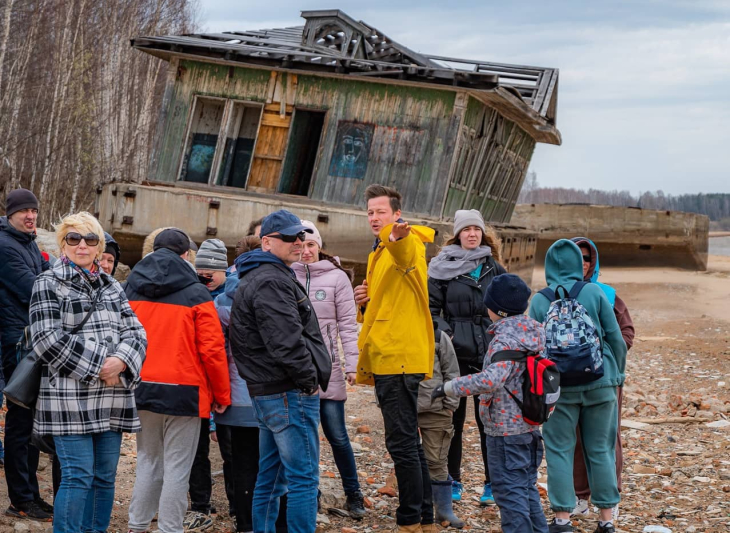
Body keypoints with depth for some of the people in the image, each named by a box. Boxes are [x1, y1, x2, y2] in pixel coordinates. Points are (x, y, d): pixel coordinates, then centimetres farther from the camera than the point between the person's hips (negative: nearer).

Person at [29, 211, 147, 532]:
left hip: (112, 398, 5)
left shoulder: (111, 286, 18)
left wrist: (119, 362, -11)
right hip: (70, 397, -5)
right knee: (78, 476, -9)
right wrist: (98, 367, -12)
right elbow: (48, 340, -9)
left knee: (105, 477, 6)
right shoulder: (48, 284, 1)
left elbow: (135, 331, 11)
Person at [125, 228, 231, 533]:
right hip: (183, 391, -5)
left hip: (143, 388, 5)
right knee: (177, 467, 1)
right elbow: (212, 348, -10)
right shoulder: (196, 294, -6)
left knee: (148, 461, 16)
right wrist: (222, 395, 0)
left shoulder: (133, 290, 6)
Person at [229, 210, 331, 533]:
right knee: (304, 479, -8)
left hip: (265, 393, 11)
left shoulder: (254, 279, 19)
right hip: (291, 393, -11)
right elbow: (286, 341, -24)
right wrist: (309, 379, -13)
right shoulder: (271, 281, -15)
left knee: (271, 479, 15)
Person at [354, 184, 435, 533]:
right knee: (408, 442, 14)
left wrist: (396, 236, -60)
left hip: (399, 360, -10)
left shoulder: (407, 244, -8)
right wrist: (365, 304, 7)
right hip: (387, 360, 10)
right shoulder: (379, 254, 22)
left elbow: (404, 252, -37)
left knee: (402, 443, -10)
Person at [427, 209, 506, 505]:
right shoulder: (442, 268, 1)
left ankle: (492, 484, 11)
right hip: (455, 353, -1)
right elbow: (431, 308, 2)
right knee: (454, 418, 6)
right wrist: (443, 332, -13)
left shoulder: (495, 268, 9)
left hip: (489, 354, 1)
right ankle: (453, 481, 16)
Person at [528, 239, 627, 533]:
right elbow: (615, 337, -1)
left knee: (559, 450, 7)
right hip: (599, 382, 1)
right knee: (600, 449, 10)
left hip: (559, 386, -1)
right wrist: (617, 373, 12)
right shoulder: (594, 293, -4)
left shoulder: (539, 300, -3)